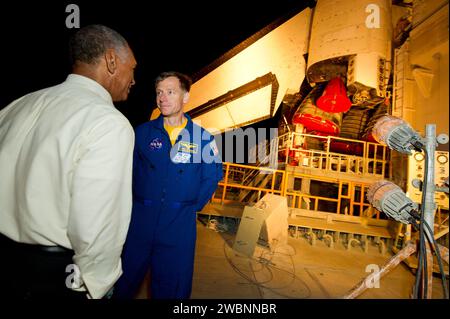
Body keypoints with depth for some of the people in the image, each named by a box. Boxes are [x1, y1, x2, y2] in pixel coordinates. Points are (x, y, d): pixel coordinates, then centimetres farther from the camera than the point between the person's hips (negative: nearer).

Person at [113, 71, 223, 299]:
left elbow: (212, 176, 5)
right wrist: (135, 203, 0)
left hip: (179, 225, -1)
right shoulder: (142, 132, 2)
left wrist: (192, 206, 0)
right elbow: (128, 170, 6)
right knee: (125, 281, 15)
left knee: (173, 287, 12)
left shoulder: (203, 137, 0)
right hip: (139, 220, 1)